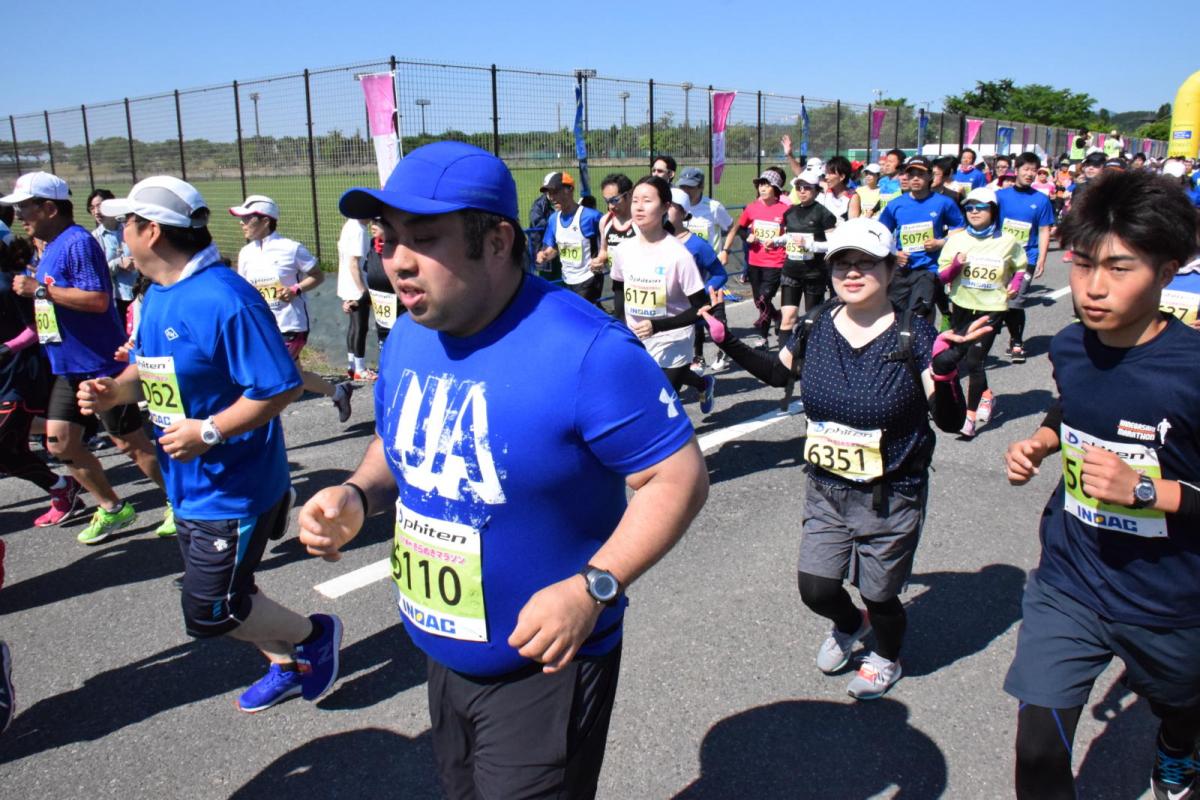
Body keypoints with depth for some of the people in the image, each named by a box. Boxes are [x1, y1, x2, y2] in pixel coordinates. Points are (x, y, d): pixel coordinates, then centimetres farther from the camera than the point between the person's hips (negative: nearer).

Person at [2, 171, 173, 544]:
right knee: (60, 442, 9)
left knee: (130, 443, 0)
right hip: (68, 368, 9)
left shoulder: (78, 242, -16)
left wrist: (40, 289, -23)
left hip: (100, 365, -9)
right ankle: (111, 509, 21)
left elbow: (98, 299, -26)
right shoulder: (51, 247, 14)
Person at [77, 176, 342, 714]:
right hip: (189, 487, 10)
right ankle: (288, 666, 40)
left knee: (208, 614, -2)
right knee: (219, 594, 20)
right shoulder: (156, 296, 7)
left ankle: (315, 635, 21)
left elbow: (280, 387, -26)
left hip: (233, 489, -10)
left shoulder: (224, 299, -24)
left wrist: (209, 432, -28)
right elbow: (150, 369, 18)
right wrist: (114, 391, -2)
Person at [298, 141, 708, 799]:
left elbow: (680, 476, -22)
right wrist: (357, 496, -8)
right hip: (442, 662, 8)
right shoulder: (407, 339, -3)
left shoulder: (586, 350, -26)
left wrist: (593, 587, -30)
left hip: (543, 669, -7)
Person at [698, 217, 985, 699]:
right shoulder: (816, 328, -4)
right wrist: (725, 340, 4)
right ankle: (850, 625, 47)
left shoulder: (913, 336, -16)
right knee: (816, 589, 8)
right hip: (825, 490, 4)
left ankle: (886, 658, 49)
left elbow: (950, 421, -16)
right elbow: (778, 374, 14)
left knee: (879, 596, 13)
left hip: (891, 498, -3)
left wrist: (945, 366, -35)